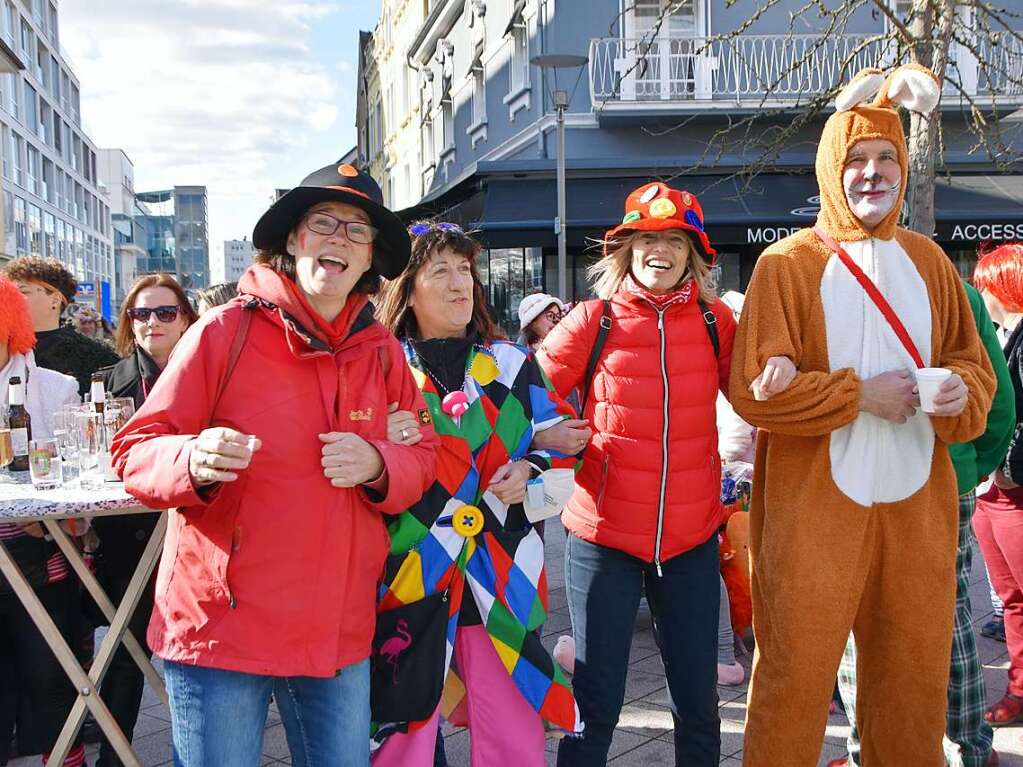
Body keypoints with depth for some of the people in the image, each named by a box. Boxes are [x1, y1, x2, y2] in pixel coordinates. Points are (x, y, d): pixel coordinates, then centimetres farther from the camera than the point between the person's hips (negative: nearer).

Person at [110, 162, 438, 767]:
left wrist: (377, 465, -11)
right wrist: (193, 461, -28)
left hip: (340, 634, 4)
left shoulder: (383, 352, 6)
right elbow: (135, 452, -5)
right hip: (220, 626, -4)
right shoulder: (226, 330, -7)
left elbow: (425, 458, 11)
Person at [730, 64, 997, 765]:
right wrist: (860, 395, -14)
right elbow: (753, 388, -10)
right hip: (816, 506, -4)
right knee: (796, 674, 2)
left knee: (915, 676, 13)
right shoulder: (788, 264, -3)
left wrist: (961, 392, -7)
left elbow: (973, 360, 16)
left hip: (918, 504, 5)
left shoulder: (927, 259, 11)